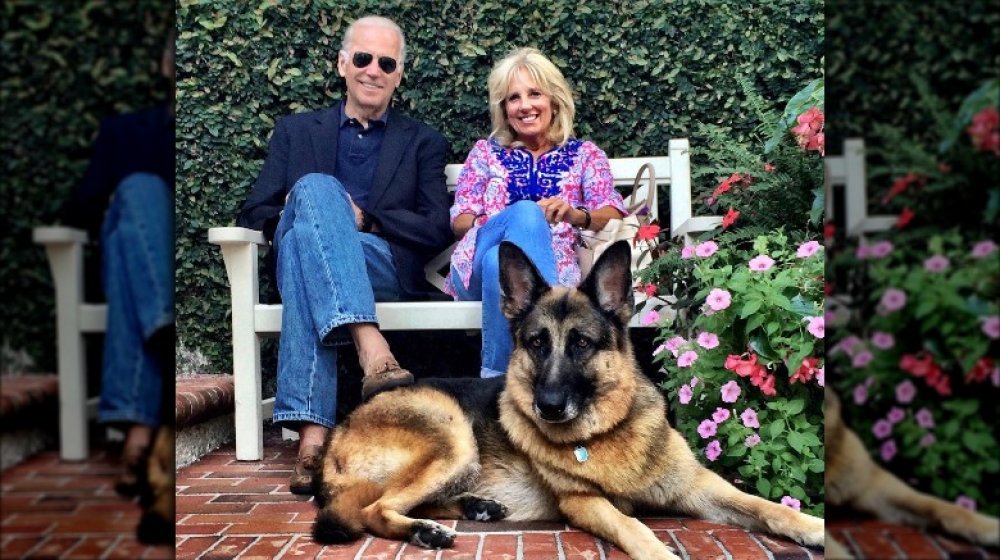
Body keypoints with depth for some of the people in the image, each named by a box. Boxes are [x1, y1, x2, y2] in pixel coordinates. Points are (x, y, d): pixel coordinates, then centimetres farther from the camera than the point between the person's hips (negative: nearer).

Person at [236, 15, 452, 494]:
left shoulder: (423, 143, 20)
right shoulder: (296, 131, 23)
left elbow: (438, 230, 6)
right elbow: (253, 215, 16)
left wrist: (362, 218, -9)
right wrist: (310, 206, -6)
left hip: (388, 270, -1)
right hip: (301, 256, 2)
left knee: (303, 238, -34)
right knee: (315, 187, -32)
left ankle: (312, 430, -45)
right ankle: (372, 352, -48)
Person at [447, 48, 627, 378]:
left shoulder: (585, 155, 21)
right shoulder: (485, 152, 24)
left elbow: (614, 216, 5)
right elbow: (459, 221, 12)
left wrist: (575, 215, -20)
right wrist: (488, 224, -14)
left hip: (554, 268, -1)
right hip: (477, 267, 1)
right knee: (526, 212, -35)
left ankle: (495, 376, -40)